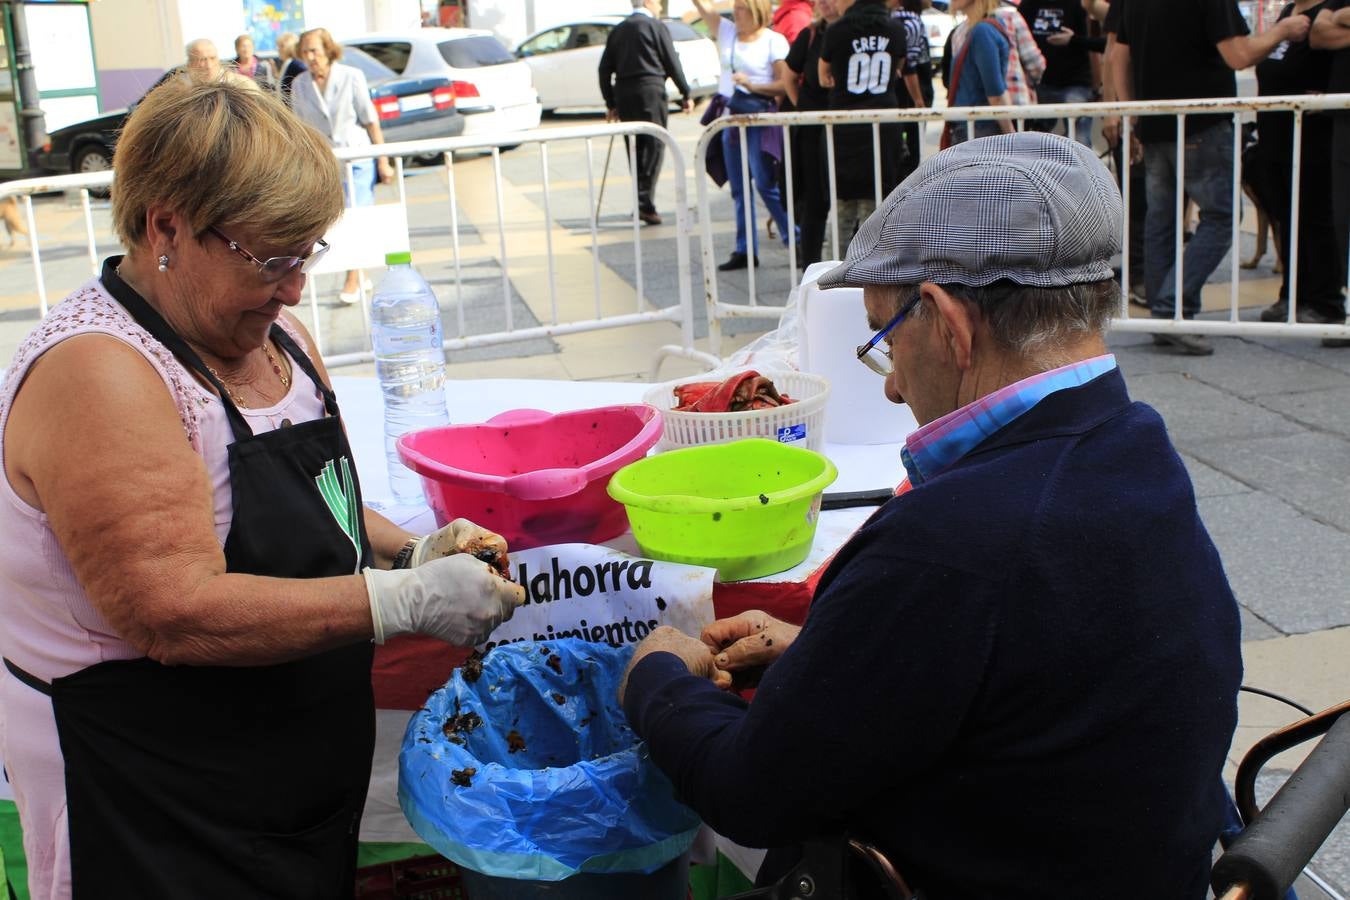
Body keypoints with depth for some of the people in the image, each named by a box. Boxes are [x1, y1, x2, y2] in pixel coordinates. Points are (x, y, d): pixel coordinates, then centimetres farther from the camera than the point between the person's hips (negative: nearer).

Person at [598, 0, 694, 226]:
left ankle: (641, 202, 13)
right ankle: (645, 203, -14)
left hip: (623, 94, 5)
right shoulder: (656, 27, -1)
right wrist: (686, 94, 6)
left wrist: (611, 103, 16)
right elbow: (672, 63, -2)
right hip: (650, 91, -5)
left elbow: (605, 69, 12)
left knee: (635, 148, 12)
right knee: (654, 146, -4)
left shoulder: (617, 30, 14)